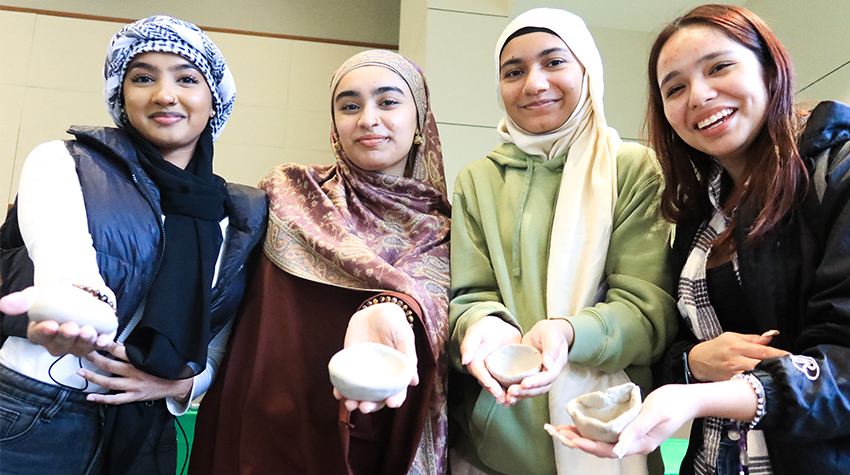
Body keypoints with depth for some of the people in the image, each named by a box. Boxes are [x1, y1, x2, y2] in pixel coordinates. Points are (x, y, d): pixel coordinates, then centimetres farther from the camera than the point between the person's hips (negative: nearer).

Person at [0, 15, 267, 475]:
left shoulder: (243, 216, 4)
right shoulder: (62, 162, -4)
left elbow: (221, 343, 9)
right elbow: (62, 252, -25)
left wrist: (183, 383, -10)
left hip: (143, 434, 3)